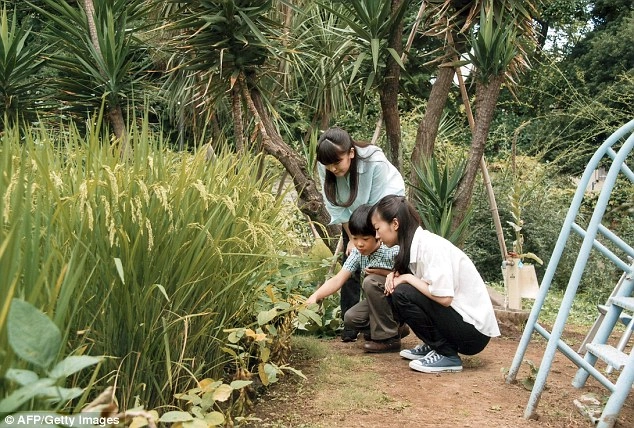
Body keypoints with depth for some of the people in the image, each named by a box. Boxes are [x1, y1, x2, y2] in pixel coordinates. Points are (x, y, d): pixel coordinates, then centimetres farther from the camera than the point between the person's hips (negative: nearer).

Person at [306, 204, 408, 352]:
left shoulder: (393, 251, -26)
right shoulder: (357, 253, -9)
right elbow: (338, 280, -15)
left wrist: (382, 272, -27)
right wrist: (315, 296, -29)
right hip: (381, 301, 7)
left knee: (371, 281, -29)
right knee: (350, 319, -10)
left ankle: (389, 338, -16)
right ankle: (396, 328, 11)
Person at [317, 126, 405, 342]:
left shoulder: (375, 162, -39)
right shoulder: (325, 167, -27)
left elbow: (377, 205, -29)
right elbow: (335, 205, -15)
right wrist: (352, 238, -14)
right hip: (354, 212, 4)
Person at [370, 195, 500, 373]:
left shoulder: (430, 245, -22)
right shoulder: (416, 244, 3)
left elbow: (444, 297, -29)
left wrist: (407, 278, -16)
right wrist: (396, 276, -10)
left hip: (474, 331, -8)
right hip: (455, 319, 9)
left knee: (402, 295, -20)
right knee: (394, 290, 4)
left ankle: (447, 355, -8)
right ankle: (433, 345, 12)